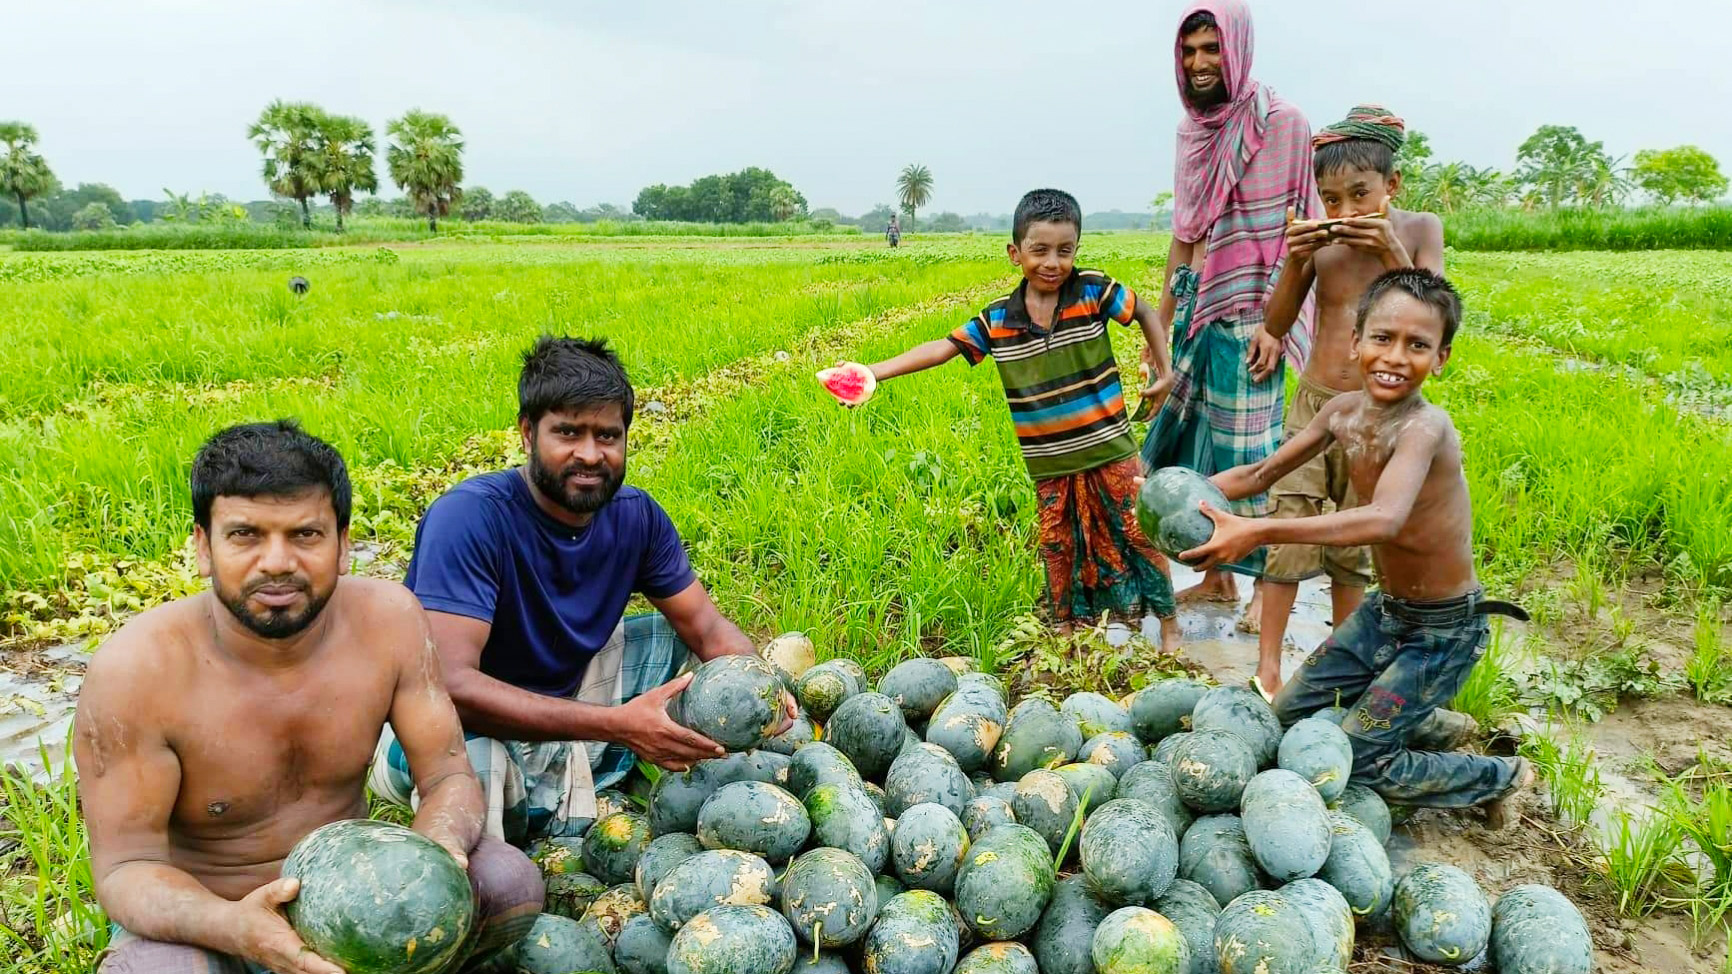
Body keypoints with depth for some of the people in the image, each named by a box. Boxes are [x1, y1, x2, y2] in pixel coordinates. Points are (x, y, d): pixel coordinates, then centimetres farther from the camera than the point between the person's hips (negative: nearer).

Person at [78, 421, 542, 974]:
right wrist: (233, 927, -41)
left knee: (511, 883, -20)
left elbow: (448, 776, -10)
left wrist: (436, 848, -35)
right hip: (200, 915, -2)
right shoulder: (136, 670, -24)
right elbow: (125, 866, -19)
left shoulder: (388, 618, -15)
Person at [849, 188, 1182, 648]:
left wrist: (1165, 369, 3)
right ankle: (1065, 633, 33)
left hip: (1109, 449, -2)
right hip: (1050, 464, 2)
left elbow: (1143, 311, 5)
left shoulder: (1093, 291, -12)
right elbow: (943, 347, -6)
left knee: (1141, 532, 7)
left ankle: (1168, 623, 26)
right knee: (1059, 547, 14)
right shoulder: (997, 320, -7)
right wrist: (872, 372, -13)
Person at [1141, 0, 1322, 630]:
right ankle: (1217, 575, 20)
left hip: (1247, 312, -7)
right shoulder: (1191, 129, 12)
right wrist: (1164, 314, 17)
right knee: (1197, 442, 9)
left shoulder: (1281, 123, -8)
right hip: (1195, 308, 7)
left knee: (1248, 446, -4)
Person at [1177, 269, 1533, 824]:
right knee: (1290, 714, 13)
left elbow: (1384, 519, -48)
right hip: (1384, 610, 7)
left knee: (1356, 762, -5)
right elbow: (1262, 474, 3)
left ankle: (1503, 776, 18)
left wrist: (1258, 531, -54)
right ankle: (1424, 716, 32)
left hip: (1444, 631, -7)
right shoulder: (1343, 411, -7)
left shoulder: (1425, 427, -30)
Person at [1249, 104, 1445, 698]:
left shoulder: (1420, 229, -3)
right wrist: (1294, 261, -18)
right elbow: (1275, 324, -1)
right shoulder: (1318, 237, -3)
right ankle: (1267, 667, 4)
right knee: (1288, 532, -5)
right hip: (1315, 402, 0)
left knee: (1352, 544, 9)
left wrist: (1392, 252, -22)